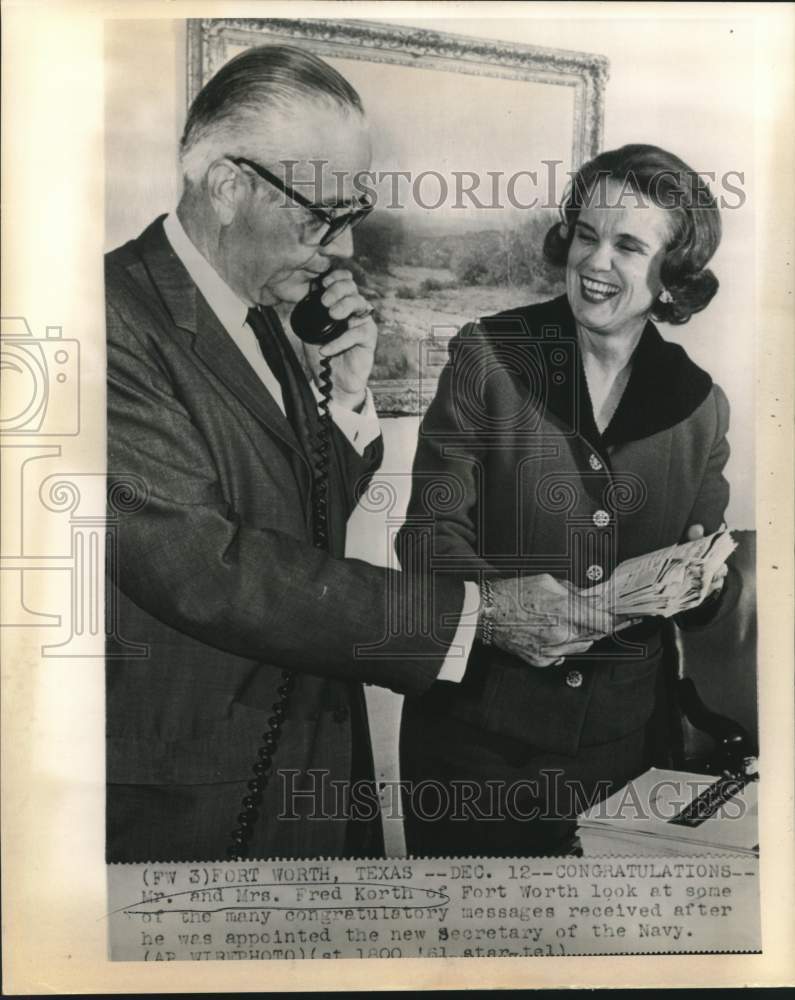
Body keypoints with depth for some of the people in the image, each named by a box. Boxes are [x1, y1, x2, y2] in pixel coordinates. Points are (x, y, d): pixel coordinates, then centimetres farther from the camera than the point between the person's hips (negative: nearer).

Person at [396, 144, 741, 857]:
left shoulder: (699, 405, 2)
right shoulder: (487, 357, -7)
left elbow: (707, 599, 8)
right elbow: (430, 530, -10)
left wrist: (706, 584, -14)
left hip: (621, 740, 3)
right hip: (475, 729, -2)